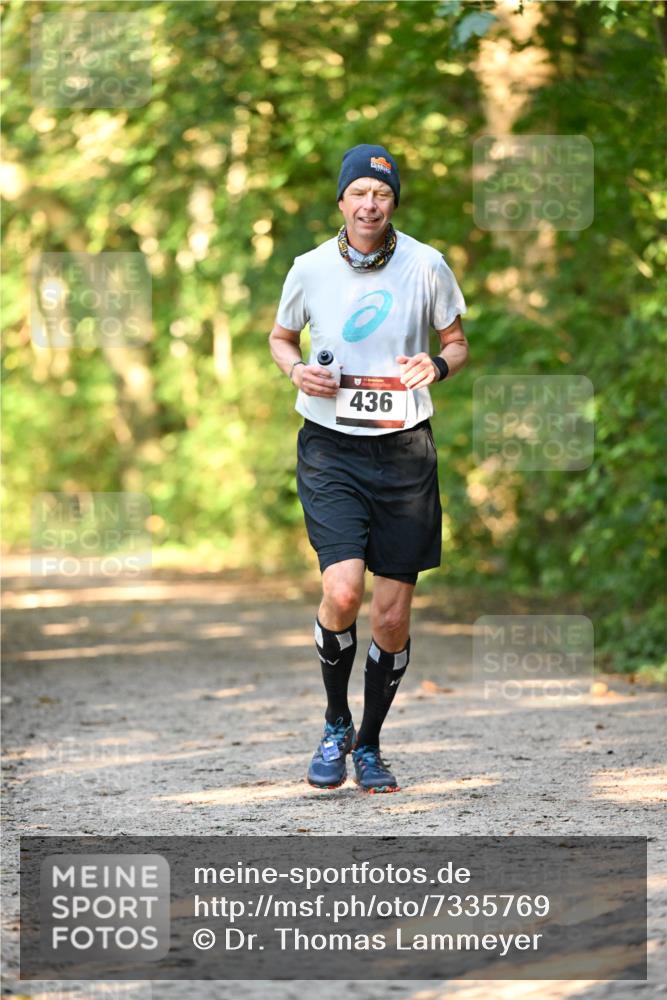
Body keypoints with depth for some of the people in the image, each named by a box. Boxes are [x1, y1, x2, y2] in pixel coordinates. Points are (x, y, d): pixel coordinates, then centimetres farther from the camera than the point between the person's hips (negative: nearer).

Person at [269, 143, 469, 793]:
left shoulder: (426, 266, -1)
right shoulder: (310, 270, 0)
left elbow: (457, 343, 11)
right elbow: (280, 337, 17)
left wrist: (439, 365, -11)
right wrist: (296, 370, -4)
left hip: (404, 449, 1)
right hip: (330, 449, -1)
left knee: (392, 615, 3)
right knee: (342, 590, -20)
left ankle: (370, 745, 24)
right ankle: (335, 726, 5)